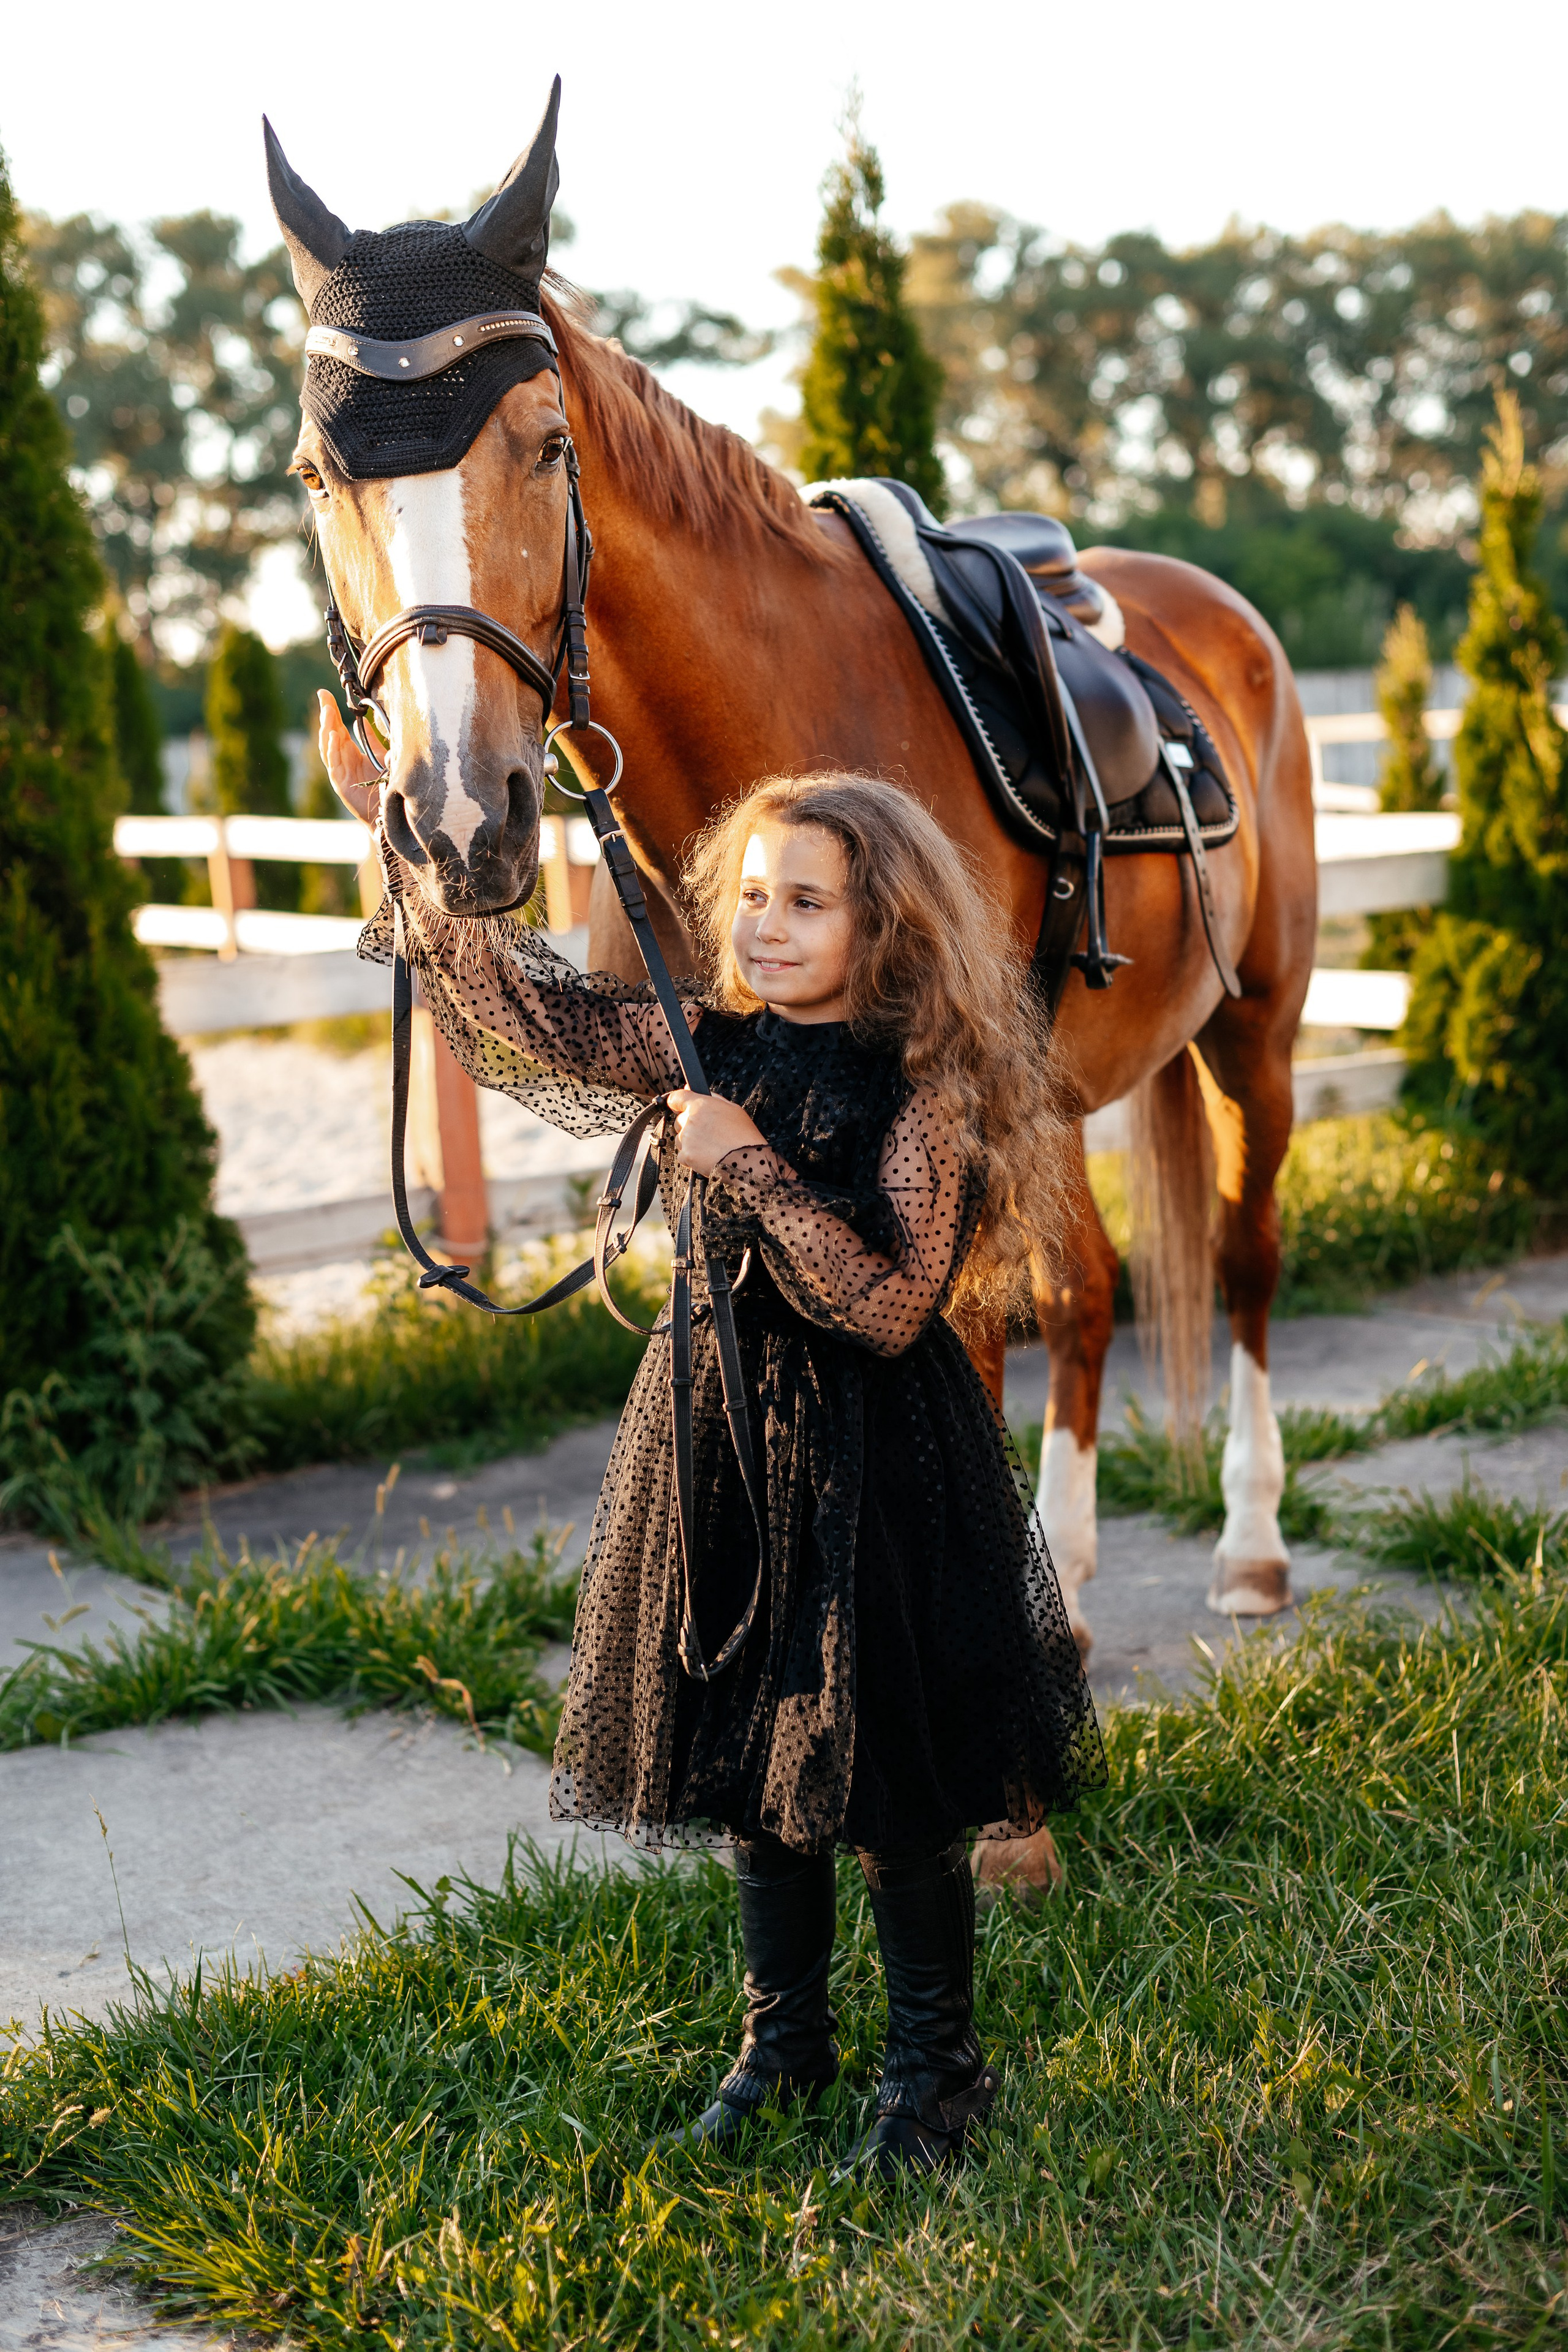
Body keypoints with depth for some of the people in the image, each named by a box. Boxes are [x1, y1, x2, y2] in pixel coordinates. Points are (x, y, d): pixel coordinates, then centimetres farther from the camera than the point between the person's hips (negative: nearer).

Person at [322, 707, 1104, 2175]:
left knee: (889, 1781, 4)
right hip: (717, 1432, 6)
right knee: (748, 1756, 16)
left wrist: (750, 1167, -25)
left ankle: (935, 2066, 23)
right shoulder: (705, 1047, 1)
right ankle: (783, 2038, 35)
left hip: (872, 1457, -5)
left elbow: (887, 1309, -21)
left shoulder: (921, 1090, -15)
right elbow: (518, 999, 1)